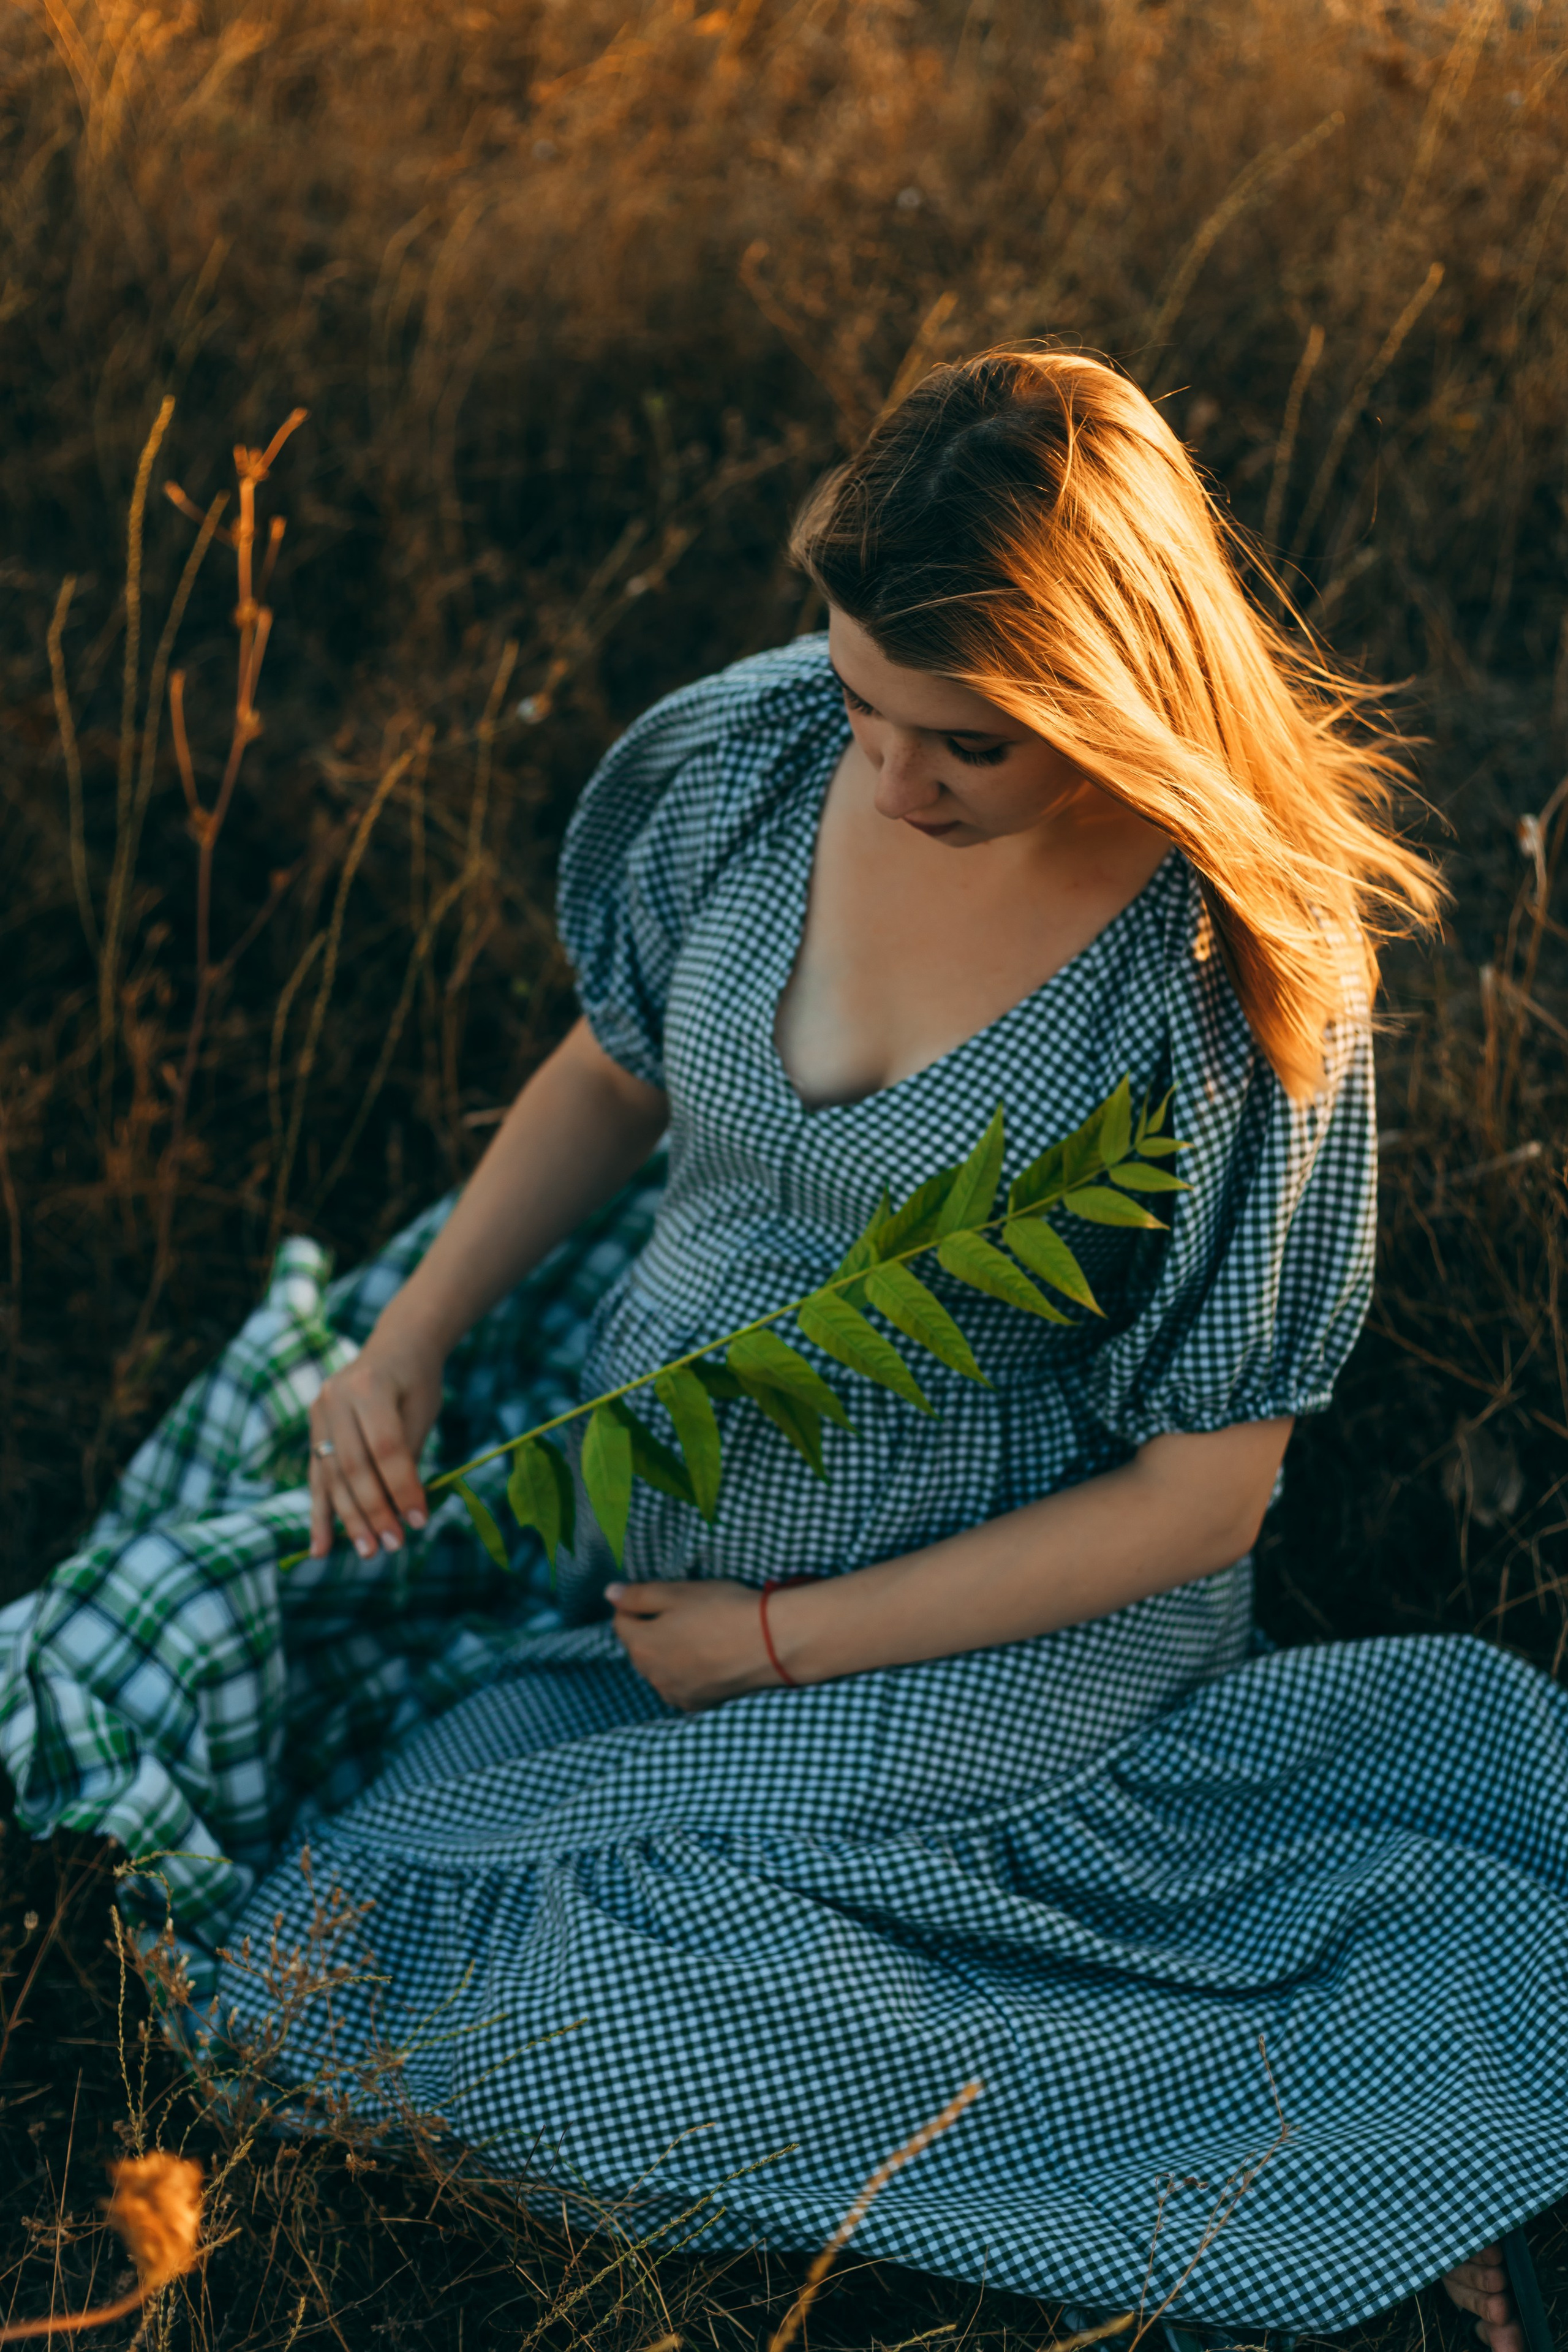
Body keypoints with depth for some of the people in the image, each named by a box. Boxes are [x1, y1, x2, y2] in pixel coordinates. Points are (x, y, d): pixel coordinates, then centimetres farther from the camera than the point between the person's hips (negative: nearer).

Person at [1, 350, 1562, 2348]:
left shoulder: (1252, 977, -24)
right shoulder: (749, 762, -11)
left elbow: (1200, 1494, -17)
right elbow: (616, 1066, 10)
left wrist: (779, 1643, -14)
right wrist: (412, 1332, -4)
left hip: (968, 1631, -6)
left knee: (483, 2011, -18)